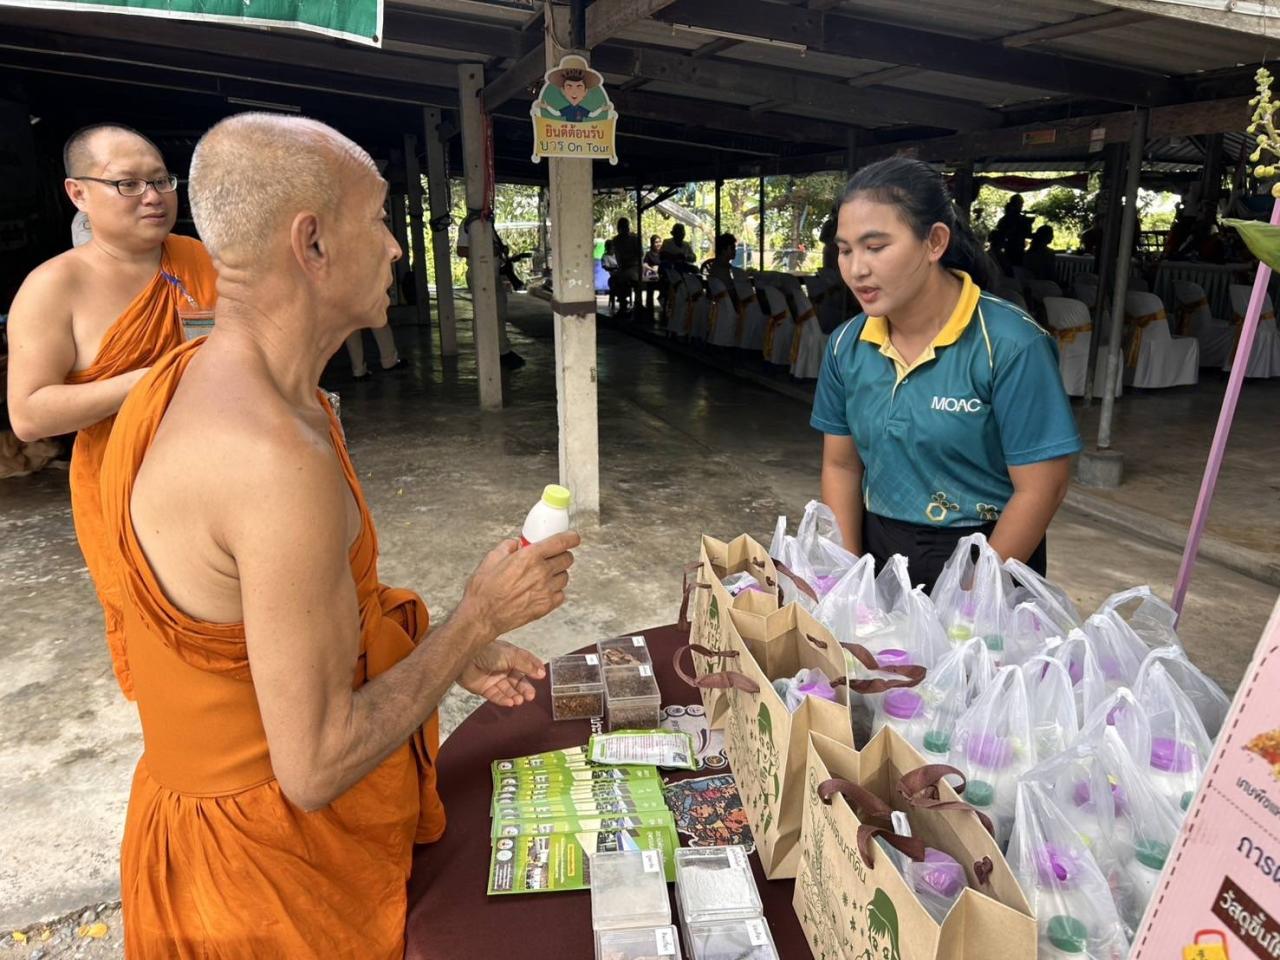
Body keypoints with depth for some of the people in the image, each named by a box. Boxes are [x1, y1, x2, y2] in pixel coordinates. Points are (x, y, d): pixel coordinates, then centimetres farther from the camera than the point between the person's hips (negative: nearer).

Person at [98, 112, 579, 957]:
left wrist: (453, 651, 7)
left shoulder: (195, 381, -2)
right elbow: (315, 767, -28)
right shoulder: (280, 460, -33)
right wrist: (479, 617, -18)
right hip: (272, 862, -8)